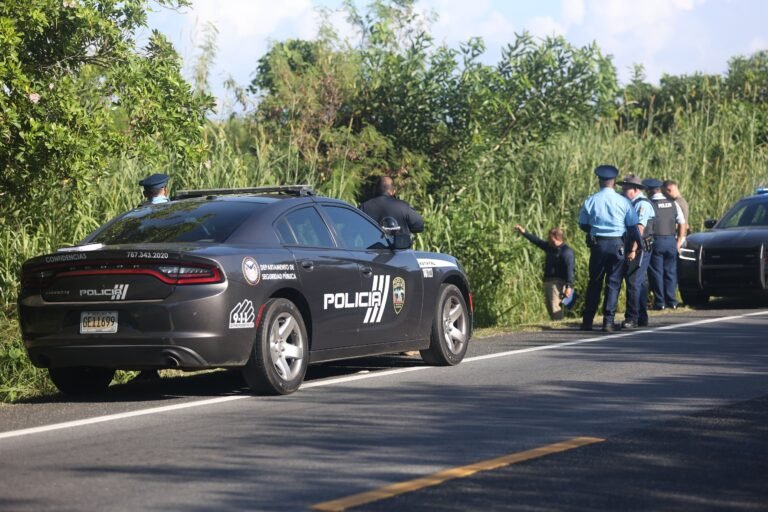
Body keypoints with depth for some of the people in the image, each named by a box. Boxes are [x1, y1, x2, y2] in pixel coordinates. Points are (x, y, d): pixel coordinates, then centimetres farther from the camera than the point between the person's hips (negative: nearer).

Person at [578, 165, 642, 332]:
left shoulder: (590, 201, -2)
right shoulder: (623, 201, -3)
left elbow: (583, 225, 5)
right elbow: (633, 226, 0)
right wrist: (640, 243, 11)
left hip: (597, 244, 1)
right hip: (617, 244, -1)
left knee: (594, 282, 11)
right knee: (613, 283, 4)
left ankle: (587, 321, 12)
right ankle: (608, 321, -4)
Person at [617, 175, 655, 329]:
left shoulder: (643, 204, -13)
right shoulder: (632, 204, 16)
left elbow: (640, 229, -21)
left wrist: (633, 250, -25)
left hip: (641, 248, -10)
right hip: (632, 249, 10)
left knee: (634, 283, -12)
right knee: (640, 283, 14)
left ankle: (631, 319, -12)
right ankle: (641, 318, 21)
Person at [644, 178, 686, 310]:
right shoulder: (673, 204, 7)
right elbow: (682, 224, 7)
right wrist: (679, 242, 11)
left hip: (656, 241, -4)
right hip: (671, 241, 4)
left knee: (657, 272, 1)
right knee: (671, 271, 9)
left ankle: (660, 302, -1)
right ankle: (671, 301, 6)